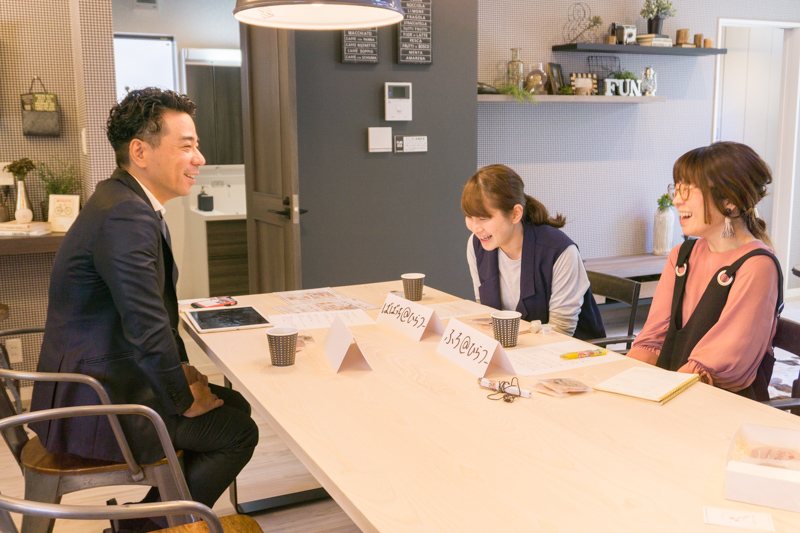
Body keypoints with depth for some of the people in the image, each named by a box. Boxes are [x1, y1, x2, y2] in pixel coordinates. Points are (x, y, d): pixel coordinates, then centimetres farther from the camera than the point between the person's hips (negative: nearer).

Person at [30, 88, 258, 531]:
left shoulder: (127, 203, 9)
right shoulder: (125, 217, -25)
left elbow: (155, 308, 18)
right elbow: (148, 330, -27)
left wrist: (179, 367, 8)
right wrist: (184, 399, -12)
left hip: (108, 380, 10)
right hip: (93, 409, -10)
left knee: (234, 405, 15)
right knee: (239, 431, -5)